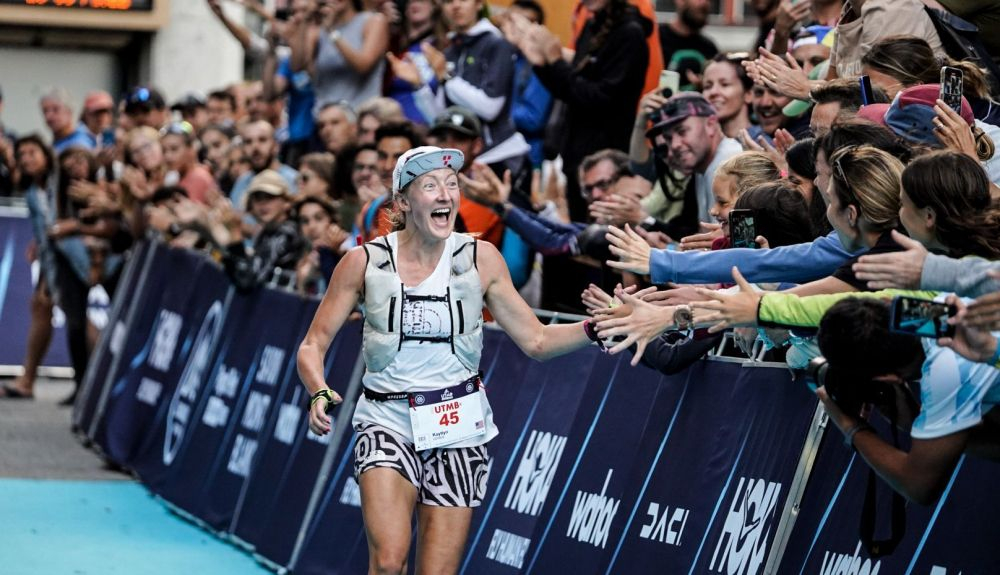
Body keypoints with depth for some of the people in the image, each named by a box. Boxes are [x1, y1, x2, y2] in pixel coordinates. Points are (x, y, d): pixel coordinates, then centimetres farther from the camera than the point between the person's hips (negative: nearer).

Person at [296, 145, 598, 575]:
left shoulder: (480, 259, -1)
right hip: (388, 420, -1)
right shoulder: (364, 262, -4)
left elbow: (535, 340, 3)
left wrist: (595, 328, -14)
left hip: (459, 426, 1)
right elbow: (313, 345, 1)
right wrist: (319, 393, -19)